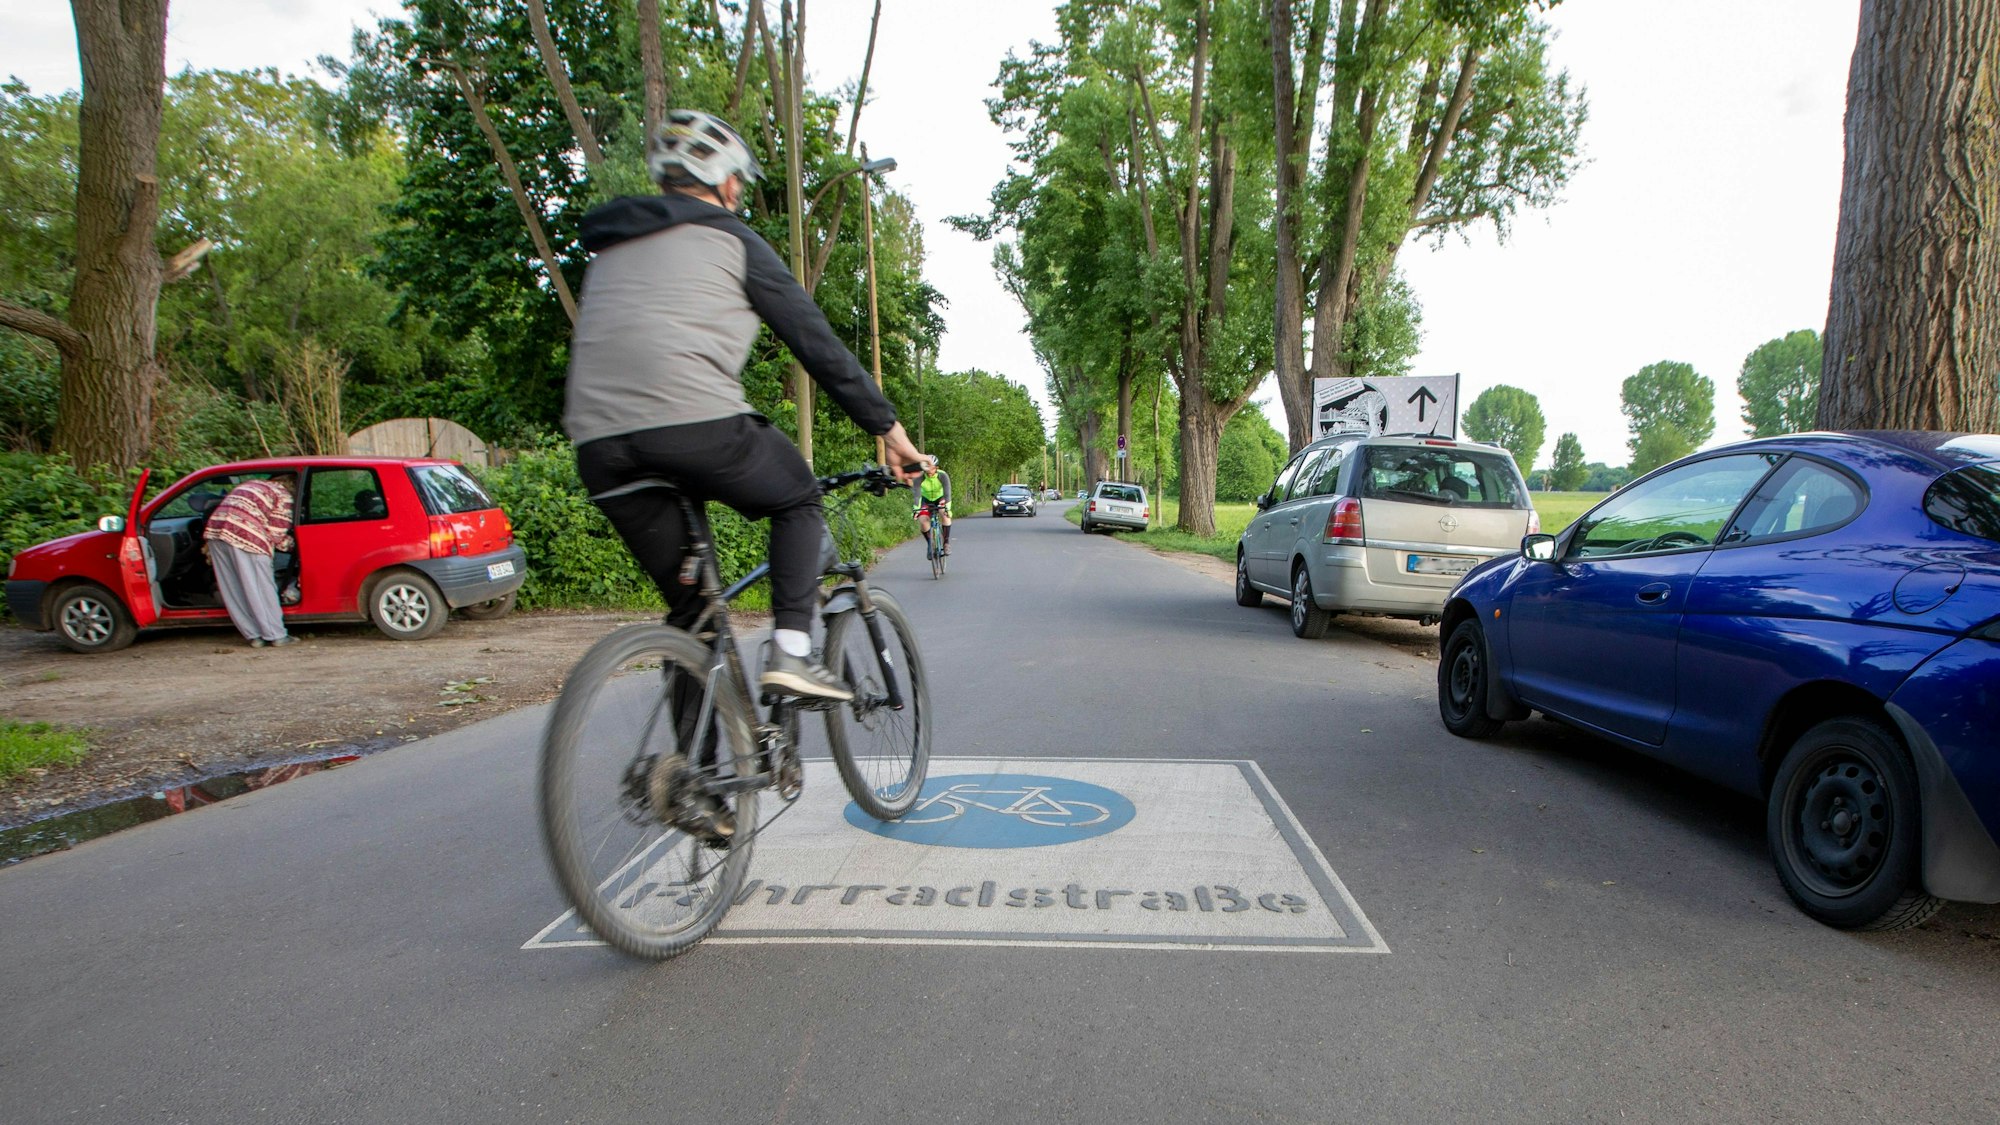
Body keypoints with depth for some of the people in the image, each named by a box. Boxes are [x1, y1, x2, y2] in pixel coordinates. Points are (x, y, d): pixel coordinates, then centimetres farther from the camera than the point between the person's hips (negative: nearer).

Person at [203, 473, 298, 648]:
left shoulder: (249, 484, 30)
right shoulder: (283, 496, 7)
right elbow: (277, 534, 3)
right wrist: (291, 544, 18)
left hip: (215, 528, 7)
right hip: (246, 535, -7)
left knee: (233, 590, 10)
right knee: (261, 588, 0)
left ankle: (255, 636, 13)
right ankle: (276, 636, 3)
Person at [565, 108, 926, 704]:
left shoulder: (610, 248, 29)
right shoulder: (731, 239, 11)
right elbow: (817, 342, 10)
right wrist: (888, 428, 14)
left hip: (598, 443, 6)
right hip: (697, 422, -6)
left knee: (690, 603, 18)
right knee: (798, 500, 21)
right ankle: (791, 650, 4)